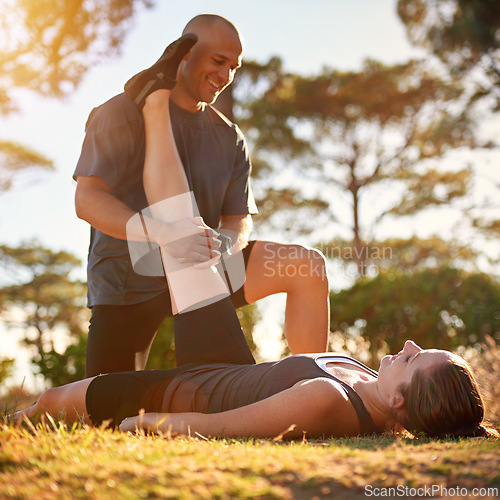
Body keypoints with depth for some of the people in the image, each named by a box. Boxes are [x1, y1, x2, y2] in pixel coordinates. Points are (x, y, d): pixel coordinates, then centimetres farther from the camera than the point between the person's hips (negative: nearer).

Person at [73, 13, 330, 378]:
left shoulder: (230, 138, 6)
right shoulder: (123, 114, -7)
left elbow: (239, 218, 1)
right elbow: (87, 200, -20)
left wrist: (227, 241, -26)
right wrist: (160, 231, -38)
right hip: (128, 278, -3)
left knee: (308, 266, -15)